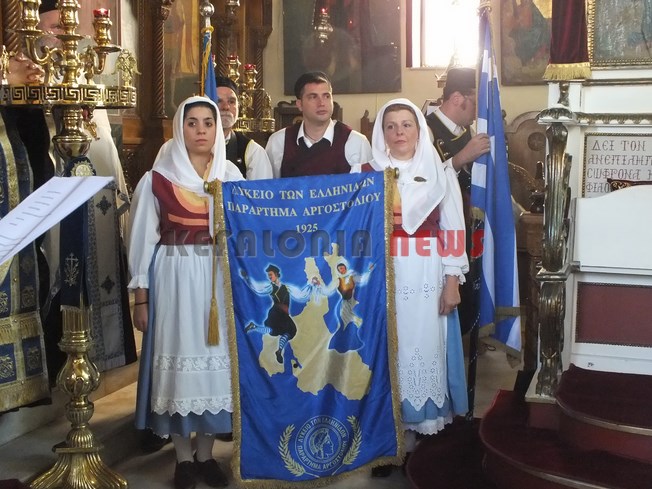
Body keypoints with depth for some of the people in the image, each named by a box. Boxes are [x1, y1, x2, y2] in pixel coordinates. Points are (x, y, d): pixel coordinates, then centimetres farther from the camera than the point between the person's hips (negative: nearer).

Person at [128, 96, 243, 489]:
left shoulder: (232, 176, 4)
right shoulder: (158, 178, -3)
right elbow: (144, 239, -1)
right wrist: (141, 297, -3)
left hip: (220, 278, 2)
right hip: (174, 278, -2)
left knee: (216, 356, 6)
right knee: (179, 356, 3)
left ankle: (206, 452, 21)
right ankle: (184, 457, 17)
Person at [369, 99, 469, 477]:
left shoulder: (441, 173, 5)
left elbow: (453, 229, 2)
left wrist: (452, 282, -4)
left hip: (426, 276, 0)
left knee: (422, 345, 1)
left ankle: (416, 427, 14)